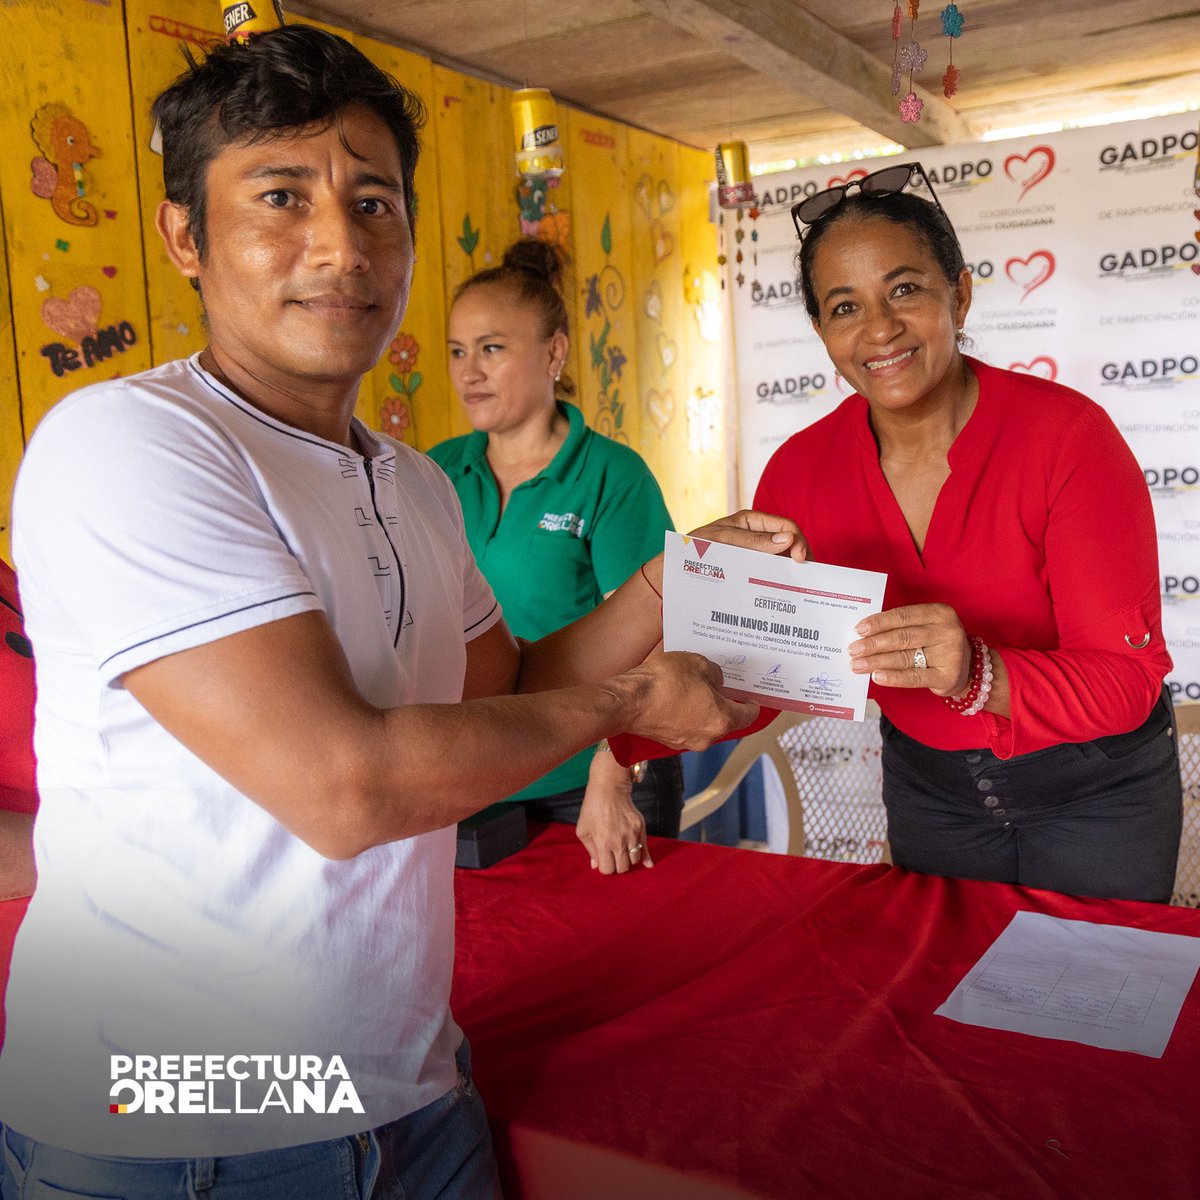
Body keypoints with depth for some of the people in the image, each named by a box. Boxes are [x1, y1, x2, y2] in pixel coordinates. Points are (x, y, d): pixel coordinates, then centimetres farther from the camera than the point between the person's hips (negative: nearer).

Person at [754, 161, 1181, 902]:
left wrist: (979, 675, -44)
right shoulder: (801, 470, -12)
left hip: (1095, 791, -3)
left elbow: (1125, 679, -25)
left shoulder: (1067, 435, -22)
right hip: (928, 788, 3)